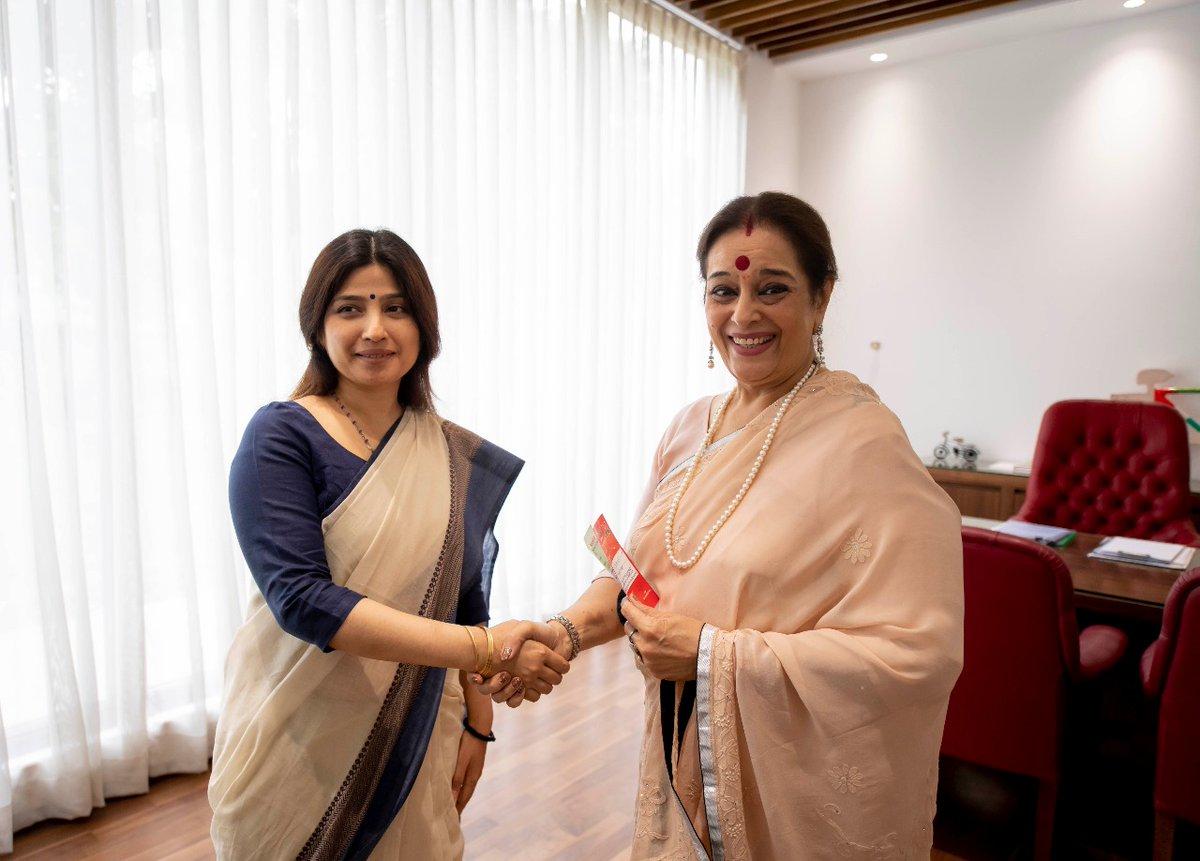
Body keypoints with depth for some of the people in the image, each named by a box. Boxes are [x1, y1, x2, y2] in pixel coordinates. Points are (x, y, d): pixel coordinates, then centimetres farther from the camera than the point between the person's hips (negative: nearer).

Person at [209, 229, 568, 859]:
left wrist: (477, 722, 5)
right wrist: (487, 648, -28)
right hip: (296, 742, -3)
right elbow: (299, 597, -24)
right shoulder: (281, 435, -13)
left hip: (414, 746, 4)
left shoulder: (459, 459, 1)